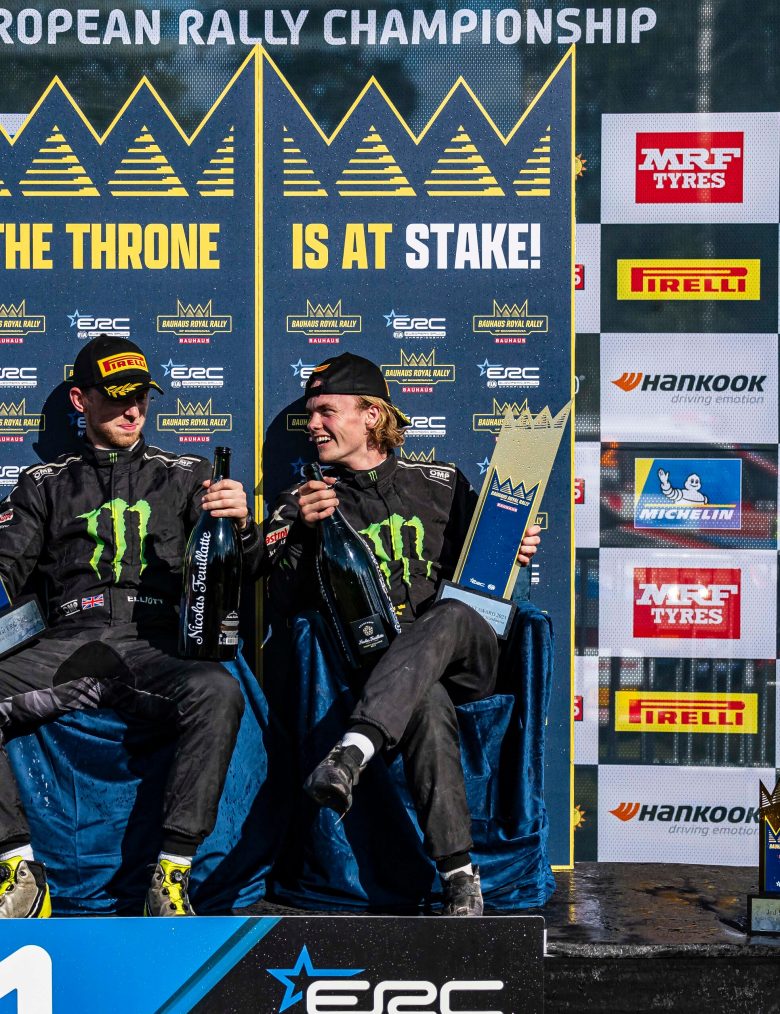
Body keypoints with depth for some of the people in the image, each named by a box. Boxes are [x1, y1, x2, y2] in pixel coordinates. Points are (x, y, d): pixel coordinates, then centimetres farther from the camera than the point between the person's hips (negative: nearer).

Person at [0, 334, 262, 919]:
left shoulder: (184, 475, 23)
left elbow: (243, 567, 14)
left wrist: (241, 526, -10)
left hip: (156, 647, -1)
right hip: (70, 645, 1)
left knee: (218, 691, -36)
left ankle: (171, 876, -33)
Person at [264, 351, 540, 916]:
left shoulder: (441, 484, 18)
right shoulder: (307, 501, 15)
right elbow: (285, 601, 4)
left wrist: (518, 551, 2)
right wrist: (302, 530, -11)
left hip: (466, 657, 1)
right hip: (378, 665, -1)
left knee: (450, 615, -37)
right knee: (426, 701, -38)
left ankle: (351, 754, -54)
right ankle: (459, 874, -45)